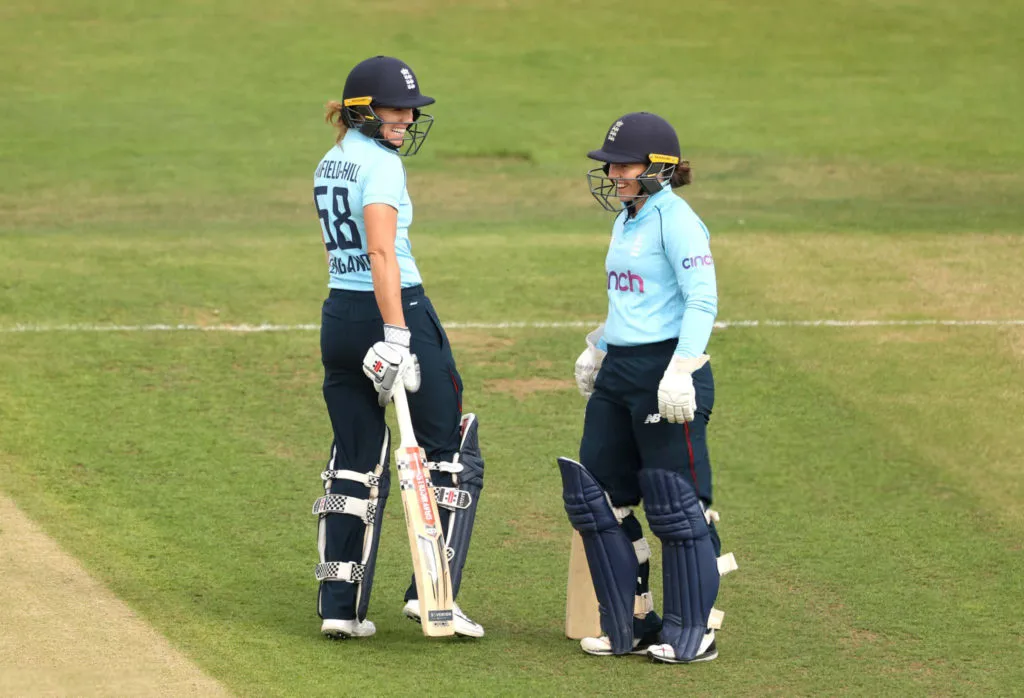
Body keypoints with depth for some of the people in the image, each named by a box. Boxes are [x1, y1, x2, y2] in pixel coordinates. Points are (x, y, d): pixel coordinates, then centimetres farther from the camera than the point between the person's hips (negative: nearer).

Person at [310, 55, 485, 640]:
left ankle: (341, 606, 7)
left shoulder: (328, 166, 14)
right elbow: (382, 254, -22)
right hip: (391, 309, -8)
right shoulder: (382, 164, -12)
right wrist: (397, 338, -27)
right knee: (451, 456, 3)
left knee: (356, 464, 11)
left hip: (338, 317, 8)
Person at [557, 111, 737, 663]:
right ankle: (631, 625, 17)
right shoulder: (626, 220, 15)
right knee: (594, 496, 8)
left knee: (676, 505, -3)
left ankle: (692, 633, 6)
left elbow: (702, 301, -18)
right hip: (618, 371, 10)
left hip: (666, 369, -10)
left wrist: (680, 371, -25)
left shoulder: (675, 220, -12)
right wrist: (597, 349, 28)